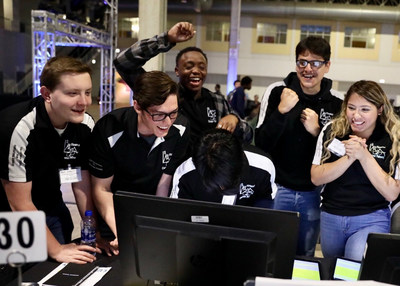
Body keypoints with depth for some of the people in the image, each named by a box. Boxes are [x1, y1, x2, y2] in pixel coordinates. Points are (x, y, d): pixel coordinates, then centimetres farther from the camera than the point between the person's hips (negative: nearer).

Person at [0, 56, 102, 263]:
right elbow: (19, 204, -25)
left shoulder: (86, 124, -13)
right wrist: (56, 250, -20)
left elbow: (81, 182, -3)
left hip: (51, 207, 5)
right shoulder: (19, 128, -32)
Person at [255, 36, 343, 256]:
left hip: (313, 193, 2)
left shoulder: (336, 102, -3)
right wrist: (281, 111, -24)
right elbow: (261, 144, -11)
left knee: (305, 256, 18)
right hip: (277, 189, -1)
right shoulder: (276, 92, -8)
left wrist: (317, 131, -15)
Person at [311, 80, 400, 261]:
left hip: (371, 220, -2)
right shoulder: (332, 131, -5)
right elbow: (316, 178, -9)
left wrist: (364, 155, -23)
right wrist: (350, 157, -21)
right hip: (330, 217, 3)